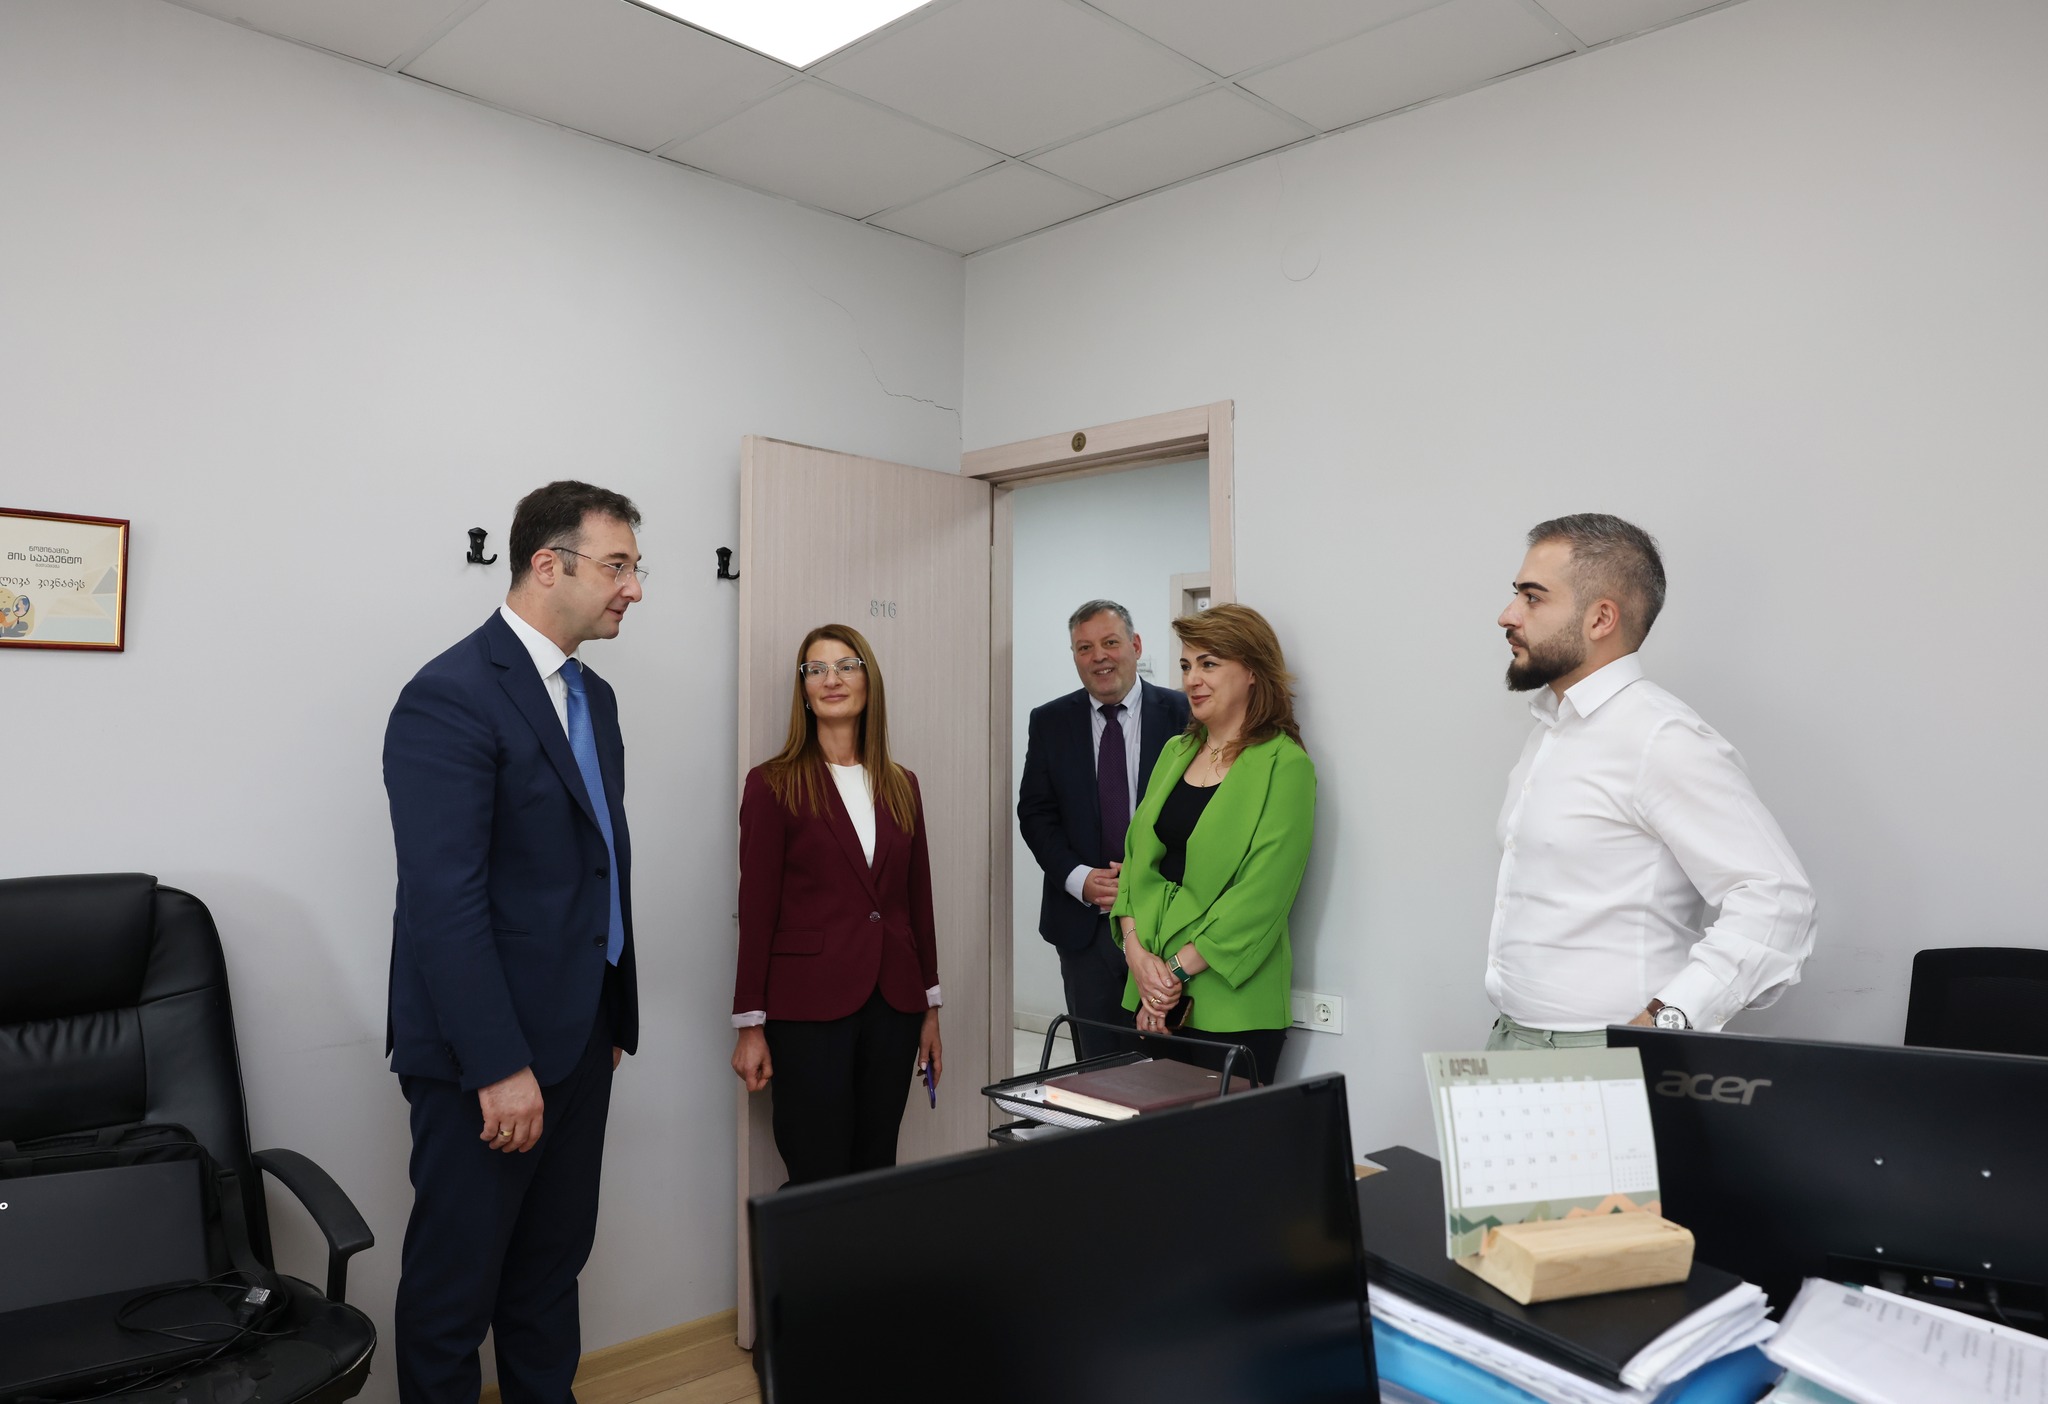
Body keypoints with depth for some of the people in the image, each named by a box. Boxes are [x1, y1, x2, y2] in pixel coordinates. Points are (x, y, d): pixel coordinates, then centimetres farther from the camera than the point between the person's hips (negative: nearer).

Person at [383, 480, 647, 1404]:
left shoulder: (592, 697, 11)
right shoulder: (450, 696, -16)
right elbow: (444, 899, -21)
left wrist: (614, 1016, 15)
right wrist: (500, 1065, -21)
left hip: (579, 1039, 8)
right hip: (487, 1051, -8)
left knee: (553, 1266, 20)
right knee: (457, 1282, 9)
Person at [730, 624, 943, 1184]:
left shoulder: (901, 786, 10)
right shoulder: (774, 784, -2)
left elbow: (918, 900, 12)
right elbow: (756, 909, -4)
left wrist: (930, 1008, 12)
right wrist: (750, 1024, -5)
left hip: (892, 1002, 4)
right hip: (809, 1006, -4)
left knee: (876, 1169, 10)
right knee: (819, 1180, 0)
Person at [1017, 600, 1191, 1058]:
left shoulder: (1182, 714, -2)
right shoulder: (1050, 722, 6)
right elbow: (1035, 813, 5)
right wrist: (1078, 878, -10)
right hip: (1085, 923, 2)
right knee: (1096, 1067, 10)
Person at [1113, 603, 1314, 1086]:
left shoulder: (1284, 765, -9)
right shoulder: (1176, 751, 12)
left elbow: (1261, 893, -14)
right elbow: (1137, 853, 9)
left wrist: (1178, 969, -14)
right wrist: (1137, 951, -5)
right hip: (1153, 993, 6)